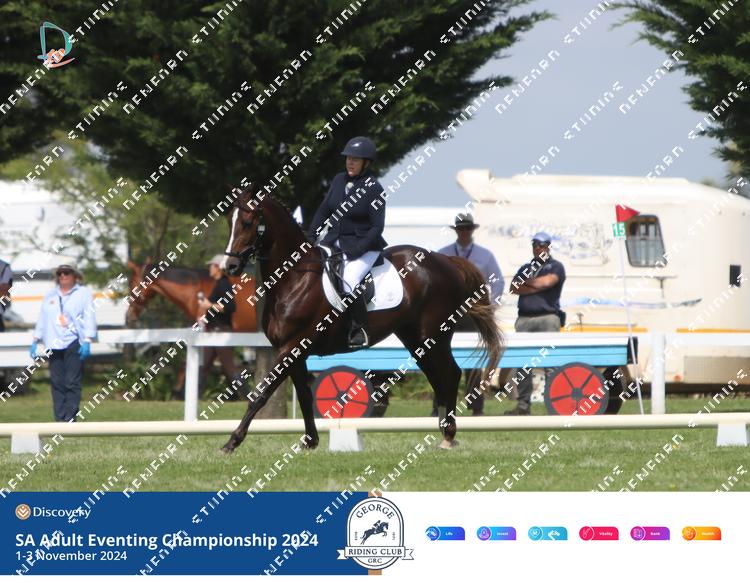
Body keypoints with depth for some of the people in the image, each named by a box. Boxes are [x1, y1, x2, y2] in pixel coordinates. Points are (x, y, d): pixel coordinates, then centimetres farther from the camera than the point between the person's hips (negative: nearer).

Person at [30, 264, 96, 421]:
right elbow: (42, 320, 24)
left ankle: (70, 419, -13)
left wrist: (87, 341, -11)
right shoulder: (49, 296, 21)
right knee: (57, 383, 0)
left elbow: (89, 317, 0)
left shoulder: (83, 293, 8)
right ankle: (59, 419, 1)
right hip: (54, 344, 4)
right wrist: (35, 341, 16)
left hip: (74, 343, -4)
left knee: (72, 383, -11)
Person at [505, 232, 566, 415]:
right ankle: (523, 405, 6)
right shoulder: (526, 268, 23)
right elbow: (514, 288, 8)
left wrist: (526, 282, 5)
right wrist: (536, 287, -3)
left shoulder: (555, 266, 9)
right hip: (524, 319, 5)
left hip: (547, 316, -5)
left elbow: (546, 282, -10)